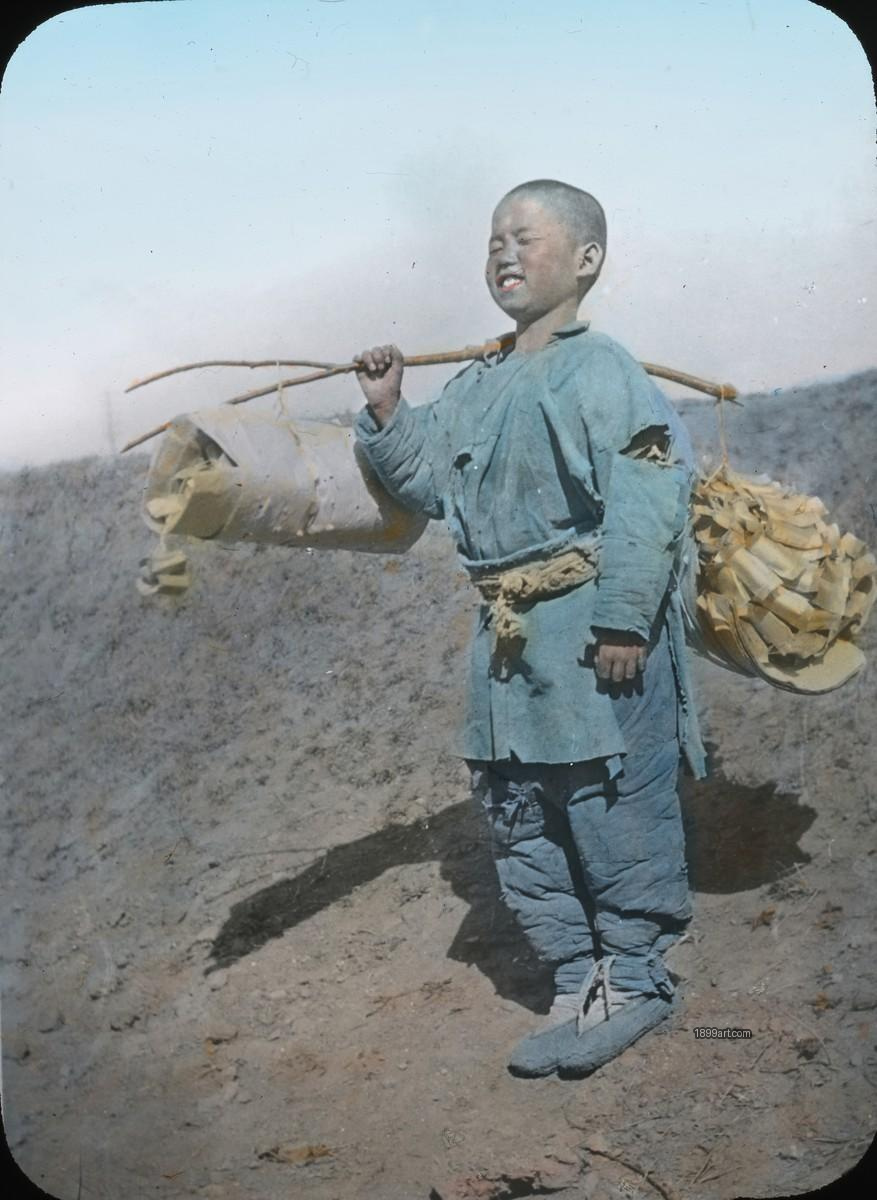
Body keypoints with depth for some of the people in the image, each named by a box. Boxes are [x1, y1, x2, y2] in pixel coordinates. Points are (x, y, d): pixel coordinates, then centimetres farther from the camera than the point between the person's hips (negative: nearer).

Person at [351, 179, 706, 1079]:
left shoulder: (600, 372, -11)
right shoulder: (473, 386, 14)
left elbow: (647, 498, -18)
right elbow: (428, 481, 21)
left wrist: (623, 618, -21)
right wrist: (386, 411, 7)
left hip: (593, 629, -8)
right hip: (506, 635, 9)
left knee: (615, 813, 1)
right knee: (520, 822, 13)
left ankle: (636, 980, 19)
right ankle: (578, 986, 26)